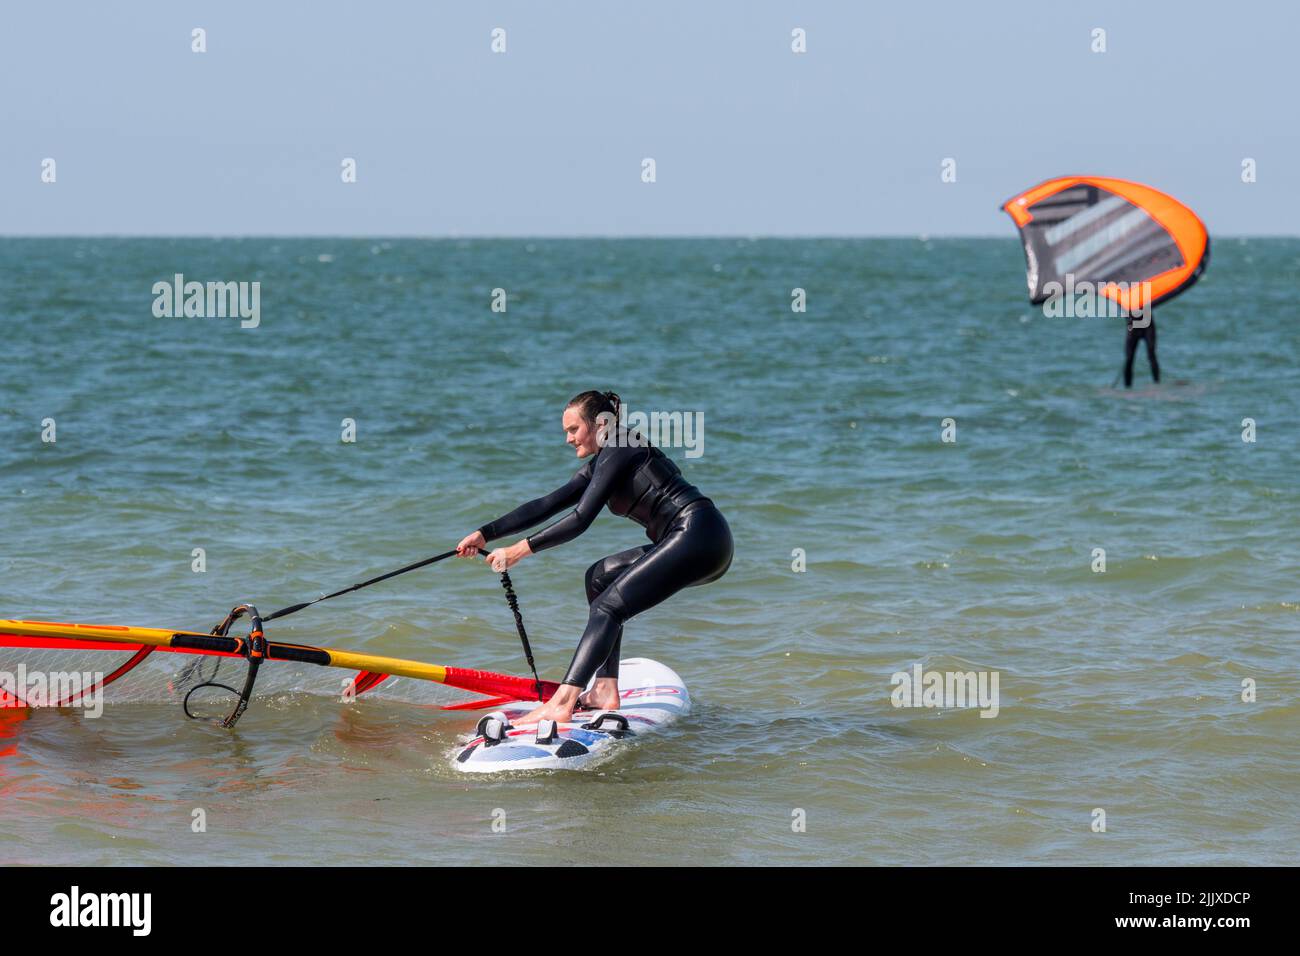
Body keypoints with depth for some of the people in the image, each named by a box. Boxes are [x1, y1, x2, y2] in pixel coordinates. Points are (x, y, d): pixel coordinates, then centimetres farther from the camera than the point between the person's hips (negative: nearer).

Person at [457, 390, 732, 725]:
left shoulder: (619, 450, -6)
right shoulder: (600, 465, 23)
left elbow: (580, 519, -13)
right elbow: (546, 505, 19)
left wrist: (520, 550, -11)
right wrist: (486, 534, 13)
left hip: (697, 535, -10)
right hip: (695, 545, 10)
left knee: (608, 607, -15)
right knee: (601, 576, 20)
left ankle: (561, 704, -29)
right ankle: (605, 691, 11)